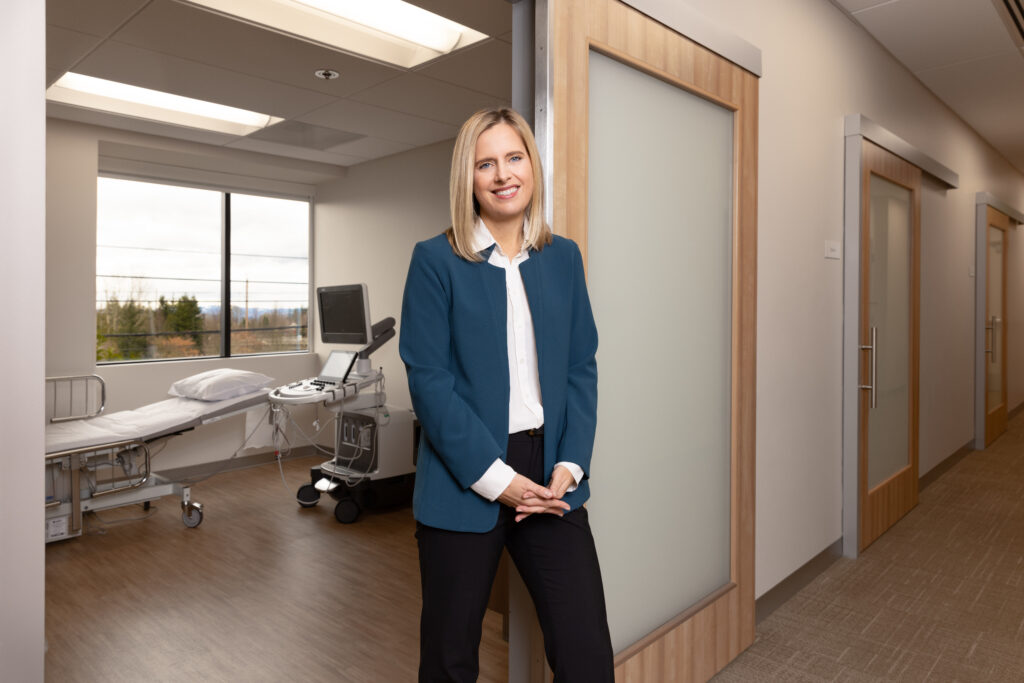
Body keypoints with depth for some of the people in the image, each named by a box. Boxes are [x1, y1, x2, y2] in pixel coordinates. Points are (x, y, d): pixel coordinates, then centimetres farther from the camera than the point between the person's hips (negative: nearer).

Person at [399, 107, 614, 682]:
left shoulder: (563, 257, 8)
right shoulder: (436, 260, -5)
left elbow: (581, 367, 6)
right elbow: (428, 380, -10)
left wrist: (569, 464, -6)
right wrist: (496, 478, -13)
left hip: (551, 481, 3)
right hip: (464, 485, -2)